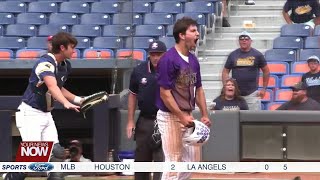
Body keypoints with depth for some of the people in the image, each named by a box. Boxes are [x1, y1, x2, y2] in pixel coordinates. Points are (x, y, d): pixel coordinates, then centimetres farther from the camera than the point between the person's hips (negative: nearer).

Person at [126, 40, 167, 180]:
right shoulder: (139, 71, 2)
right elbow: (133, 95, 11)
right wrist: (130, 121, 8)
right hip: (144, 120, 4)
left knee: (161, 159, -9)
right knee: (141, 159, 12)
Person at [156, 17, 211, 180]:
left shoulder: (193, 60, 10)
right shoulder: (168, 59, -15)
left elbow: (198, 89, 17)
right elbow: (165, 93, -18)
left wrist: (204, 115, 10)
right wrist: (182, 117, -19)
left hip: (187, 116, 8)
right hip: (170, 117, -8)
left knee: (191, 160, 12)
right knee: (173, 162, -7)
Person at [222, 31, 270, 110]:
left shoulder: (257, 55, 4)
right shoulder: (233, 55, 8)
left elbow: (266, 71, 9)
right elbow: (225, 72, 11)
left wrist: (264, 89, 5)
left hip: (252, 94, -2)